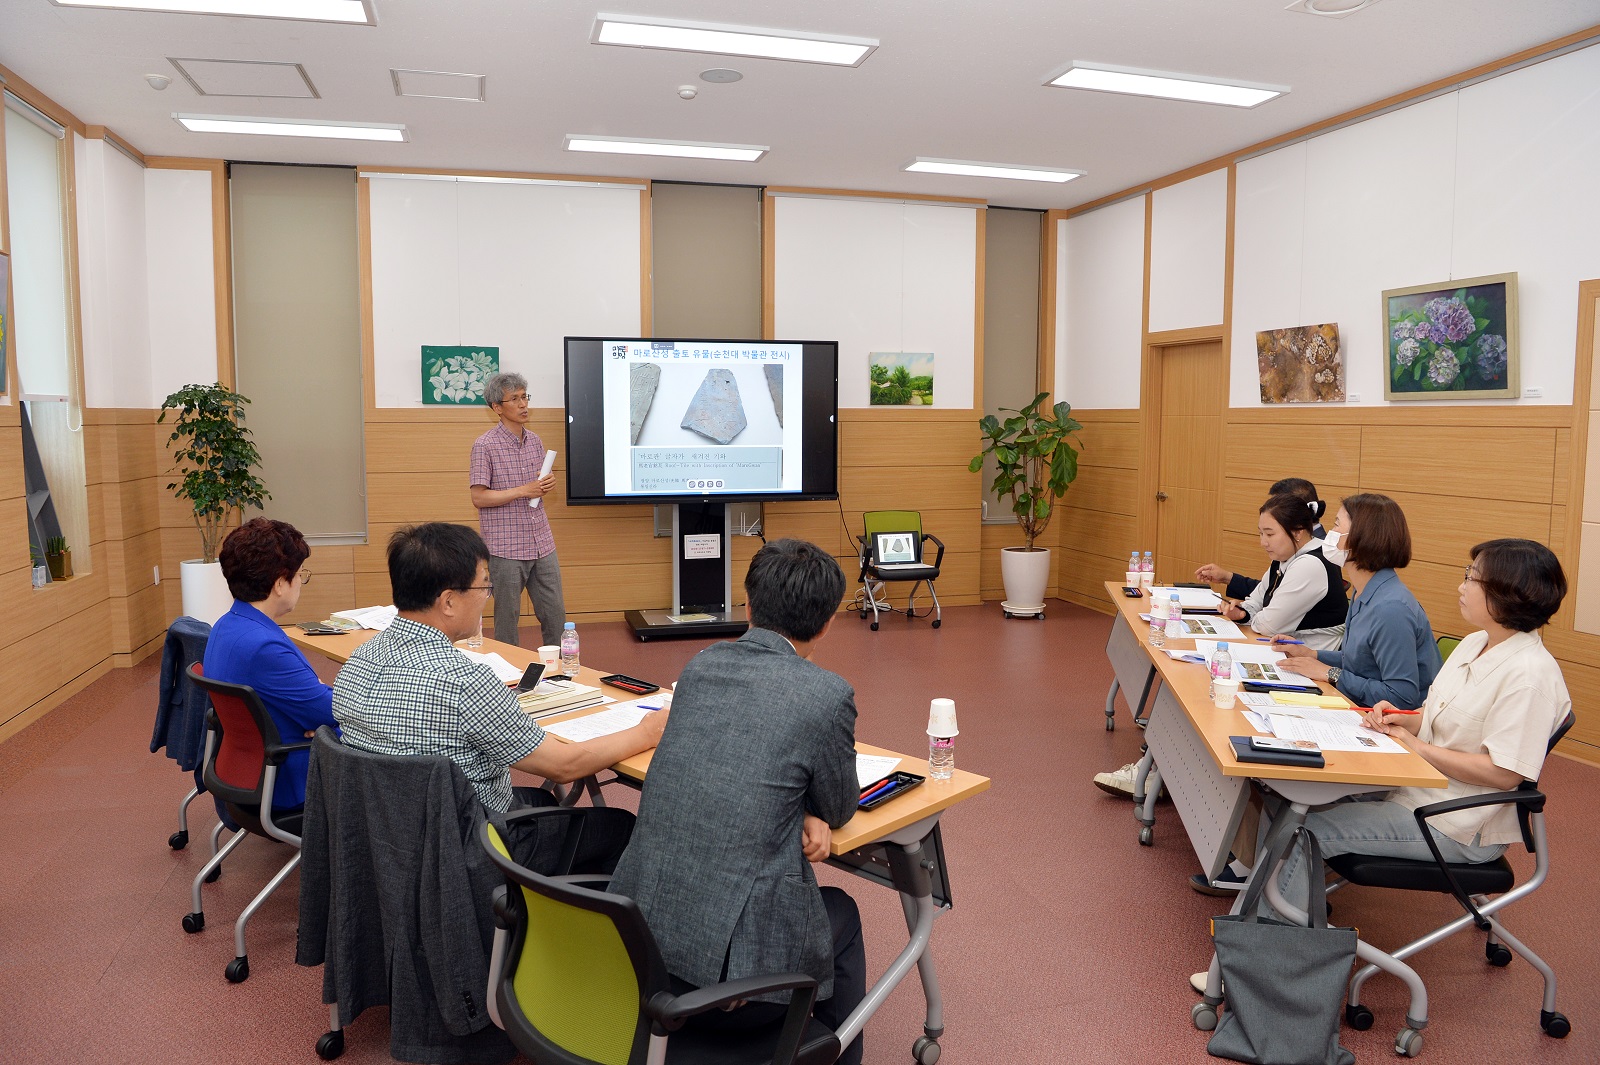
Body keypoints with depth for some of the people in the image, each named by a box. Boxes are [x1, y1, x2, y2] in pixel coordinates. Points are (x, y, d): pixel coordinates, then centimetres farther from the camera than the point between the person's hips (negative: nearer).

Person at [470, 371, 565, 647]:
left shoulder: (535, 441, 10)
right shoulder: (485, 446, -9)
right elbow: (478, 498, -12)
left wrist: (547, 486, -2)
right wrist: (523, 491, -18)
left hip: (543, 545, 6)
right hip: (506, 549, -6)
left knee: (555, 614, 10)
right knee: (507, 617, 5)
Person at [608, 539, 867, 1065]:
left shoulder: (700, 665, 4)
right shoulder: (827, 694, -13)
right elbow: (841, 807, 3)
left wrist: (803, 814, 4)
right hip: (730, 966, -5)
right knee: (841, 914, 26)